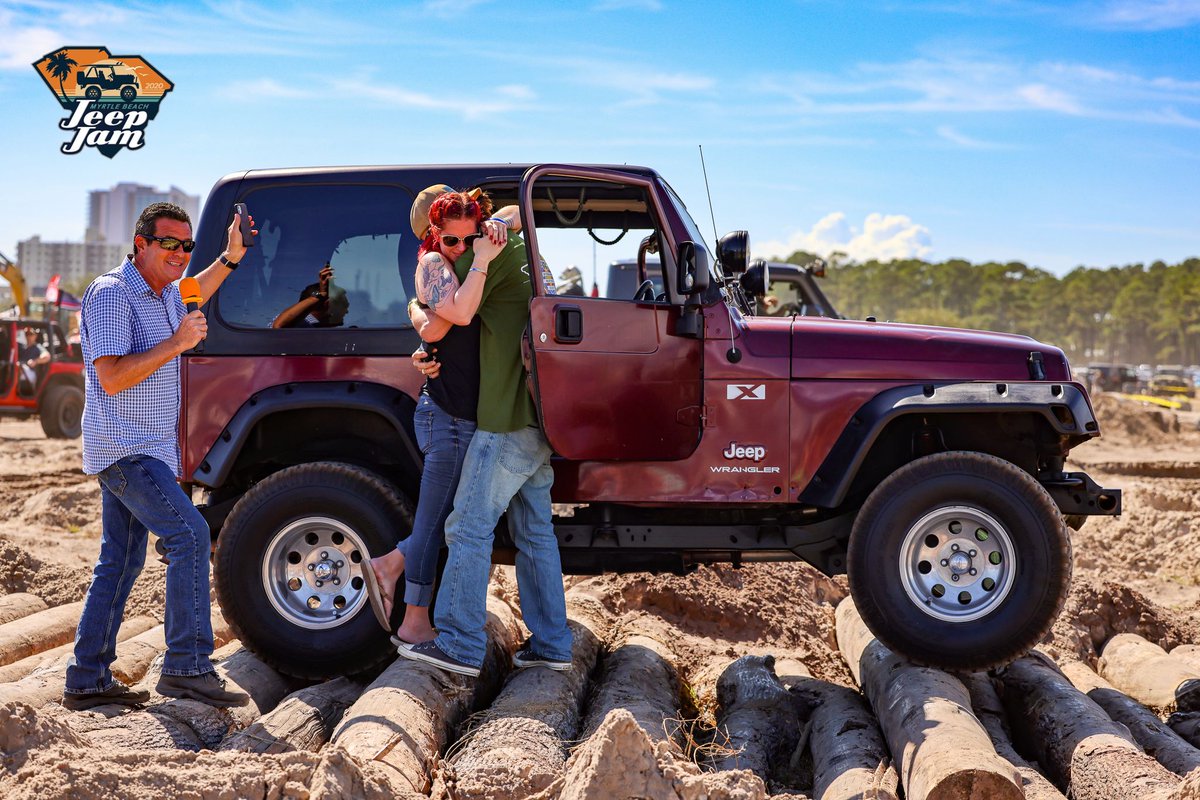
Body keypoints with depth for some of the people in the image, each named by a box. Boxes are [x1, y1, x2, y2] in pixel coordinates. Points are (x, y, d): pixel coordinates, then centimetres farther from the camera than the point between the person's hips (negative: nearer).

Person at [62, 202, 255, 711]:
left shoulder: (164, 293, 13)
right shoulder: (111, 294, -15)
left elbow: (191, 295, 39)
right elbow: (111, 377, -22)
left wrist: (230, 258, 26)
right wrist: (176, 344, -21)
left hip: (148, 450, 10)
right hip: (123, 448, -10)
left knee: (120, 562, 11)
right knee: (190, 536, -19)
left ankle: (87, 681, 16)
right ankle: (186, 667, -16)